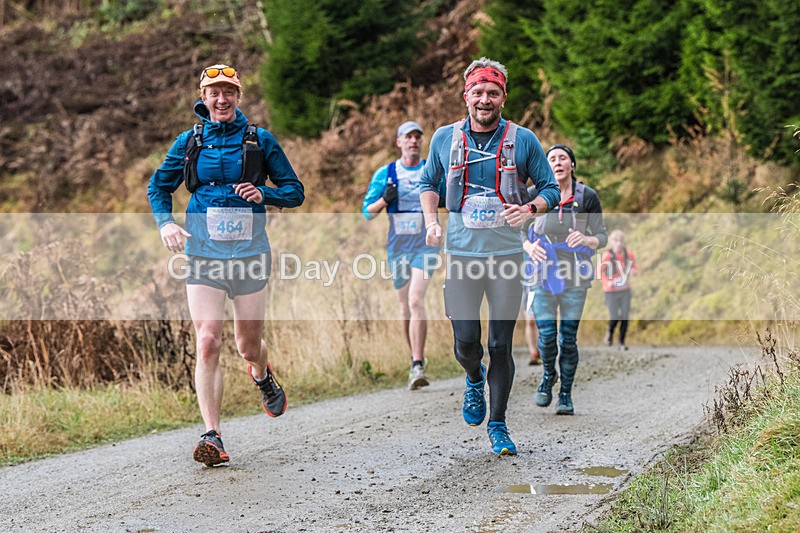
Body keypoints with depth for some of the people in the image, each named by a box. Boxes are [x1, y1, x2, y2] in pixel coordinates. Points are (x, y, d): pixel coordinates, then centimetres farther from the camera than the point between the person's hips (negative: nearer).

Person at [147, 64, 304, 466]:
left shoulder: (259, 140, 4)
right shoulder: (190, 141, 6)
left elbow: (295, 191, 7)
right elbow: (159, 186, 17)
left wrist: (264, 194, -14)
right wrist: (165, 222, -2)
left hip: (249, 252, 0)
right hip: (203, 254, 0)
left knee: (248, 346, 10)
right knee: (208, 342, -14)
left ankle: (262, 375, 48)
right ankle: (212, 437, -14)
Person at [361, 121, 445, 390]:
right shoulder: (385, 174, 5)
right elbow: (367, 211, 5)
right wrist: (385, 200, -15)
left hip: (426, 244, -2)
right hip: (397, 246, 2)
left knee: (416, 301, -18)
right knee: (405, 307, 9)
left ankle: (417, 367, -22)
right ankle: (416, 359, 27)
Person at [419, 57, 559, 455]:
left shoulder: (524, 140, 0)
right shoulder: (444, 139, 5)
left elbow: (550, 189, 6)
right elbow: (429, 183, 20)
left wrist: (529, 208, -15)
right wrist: (431, 221, 3)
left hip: (507, 254, -1)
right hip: (461, 254, 1)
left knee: (501, 345, 0)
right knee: (465, 343, -6)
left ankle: (498, 425, 14)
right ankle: (474, 379, 30)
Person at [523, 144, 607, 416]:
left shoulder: (587, 197, -3)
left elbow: (602, 236, -1)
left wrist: (586, 239, -23)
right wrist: (530, 247, -18)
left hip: (575, 276, 0)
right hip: (544, 274, 0)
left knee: (568, 339, -1)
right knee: (547, 335, -7)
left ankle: (566, 394, 16)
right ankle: (548, 375, 24)